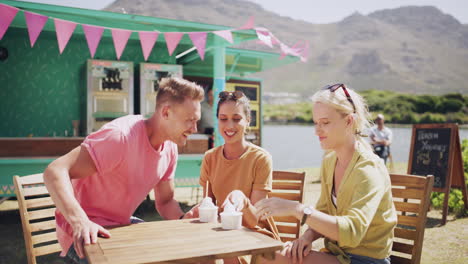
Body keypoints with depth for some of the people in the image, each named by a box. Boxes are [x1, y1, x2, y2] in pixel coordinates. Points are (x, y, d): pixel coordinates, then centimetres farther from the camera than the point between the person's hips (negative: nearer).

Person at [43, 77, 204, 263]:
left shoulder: (170, 148, -1)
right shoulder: (121, 136, -26)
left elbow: (165, 202, 8)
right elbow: (55, 172, -31)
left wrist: (185, 219, -14)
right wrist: (80, 220, -45)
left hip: (122, 225, 8)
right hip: (86, 233, -7)